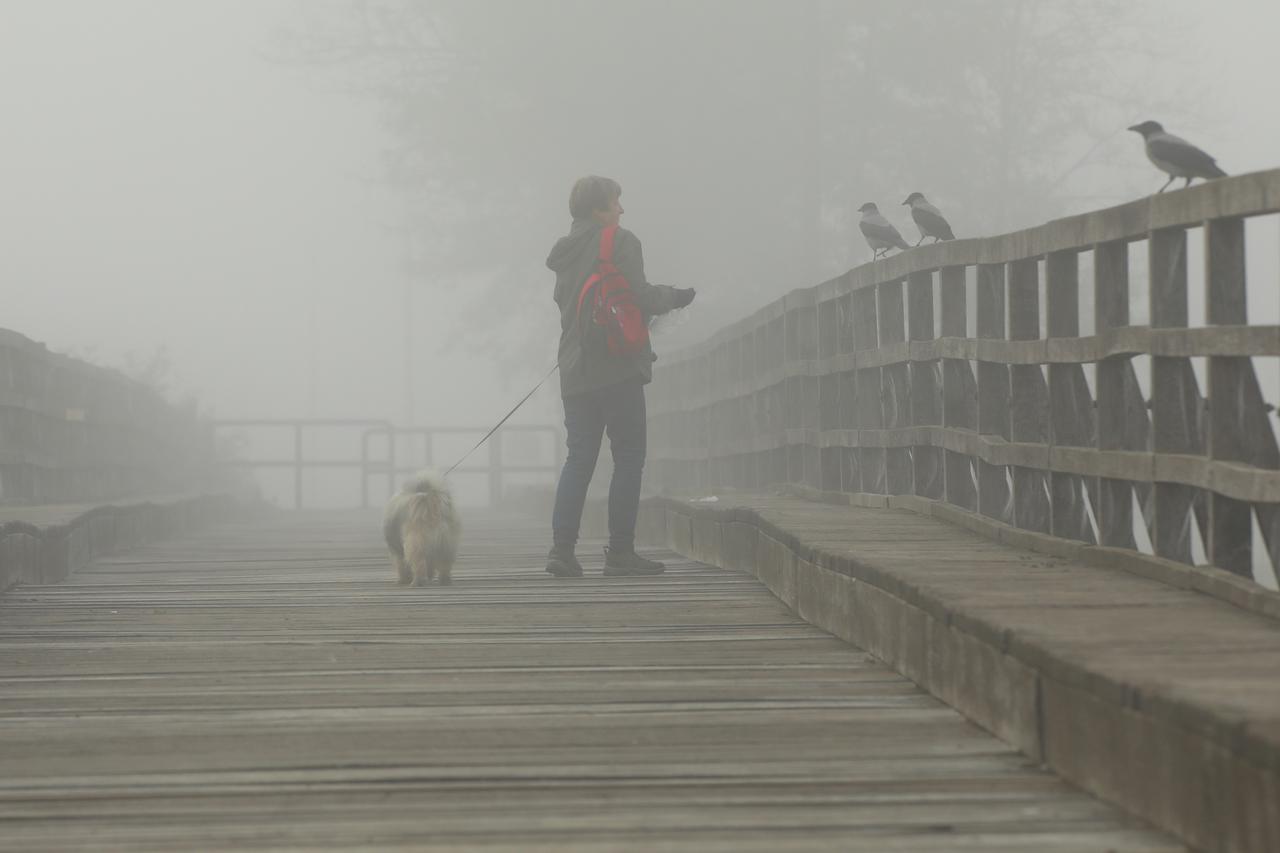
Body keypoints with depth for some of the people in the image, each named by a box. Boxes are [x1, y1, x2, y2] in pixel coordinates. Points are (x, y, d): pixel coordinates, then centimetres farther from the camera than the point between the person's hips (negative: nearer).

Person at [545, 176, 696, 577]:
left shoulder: (564, 250, 14)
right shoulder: (620, 242, -7)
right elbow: (640, 297, -15)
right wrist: (674, 296, 5)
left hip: (575, 371, 7)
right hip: (617, 366, -7)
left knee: (579, 458, 9)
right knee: (629, 458, -1)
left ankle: (562, 547, -1)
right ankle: (620, 551, -4)